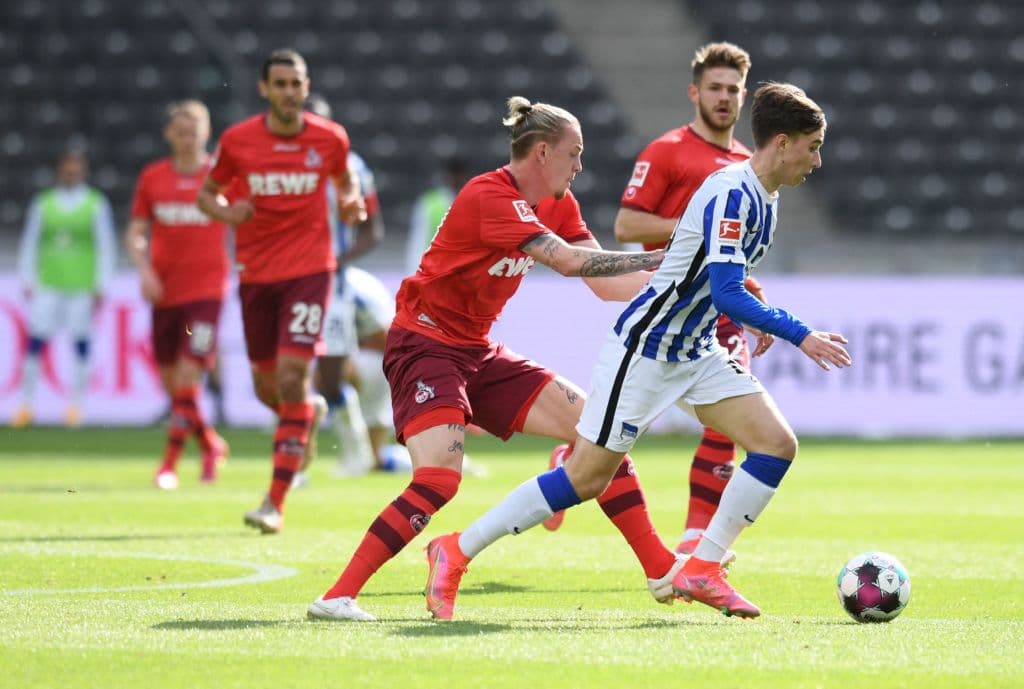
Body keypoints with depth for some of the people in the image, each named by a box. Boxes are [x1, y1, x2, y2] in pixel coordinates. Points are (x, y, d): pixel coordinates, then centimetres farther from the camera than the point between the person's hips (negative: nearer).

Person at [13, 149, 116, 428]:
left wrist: (101, 286, -2)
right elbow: (29, 244, 12)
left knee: (81, 343, -1)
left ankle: (75, 405, 9)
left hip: (82, 287, -1)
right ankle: (26, 404, 0)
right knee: (36, 340, -6)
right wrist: (27, 281, 6)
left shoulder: (96, 204, 3)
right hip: (48, 285, 1)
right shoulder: (43, 204, 8)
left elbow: (106, 247, 3)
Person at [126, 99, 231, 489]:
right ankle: (212, 446, 28)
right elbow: (136, 233, 10)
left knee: (188, 376, -14)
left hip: (207, 290, -4)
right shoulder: (152, 178, 7)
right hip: (164, 292, 4)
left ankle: (170, 464, -9)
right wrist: (144, 269, -6)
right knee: (170, 381, 6)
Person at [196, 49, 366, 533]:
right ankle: (310, 412, 49)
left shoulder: (330, 138, -2)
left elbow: (345, 181, 17)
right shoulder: (237, 140, -2)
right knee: (266, 387, 10)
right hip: (256, 273, 2)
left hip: (310, 271, -2)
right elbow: (207, 193, 10)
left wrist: (351, 203, -5)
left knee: (292, 378, -15)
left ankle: (276, 502, -12)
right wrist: (225, 212, -13)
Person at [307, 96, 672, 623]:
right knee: (438, 481, -26)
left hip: (477, 352, 9)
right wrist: (660, 259, -26)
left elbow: (605, 283, 6)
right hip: (424, 344, -9)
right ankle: (337, 597, -21)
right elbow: (570, 261, -30)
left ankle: (661, 568, 7)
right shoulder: (491, 196, -21)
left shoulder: (557, 205, 7)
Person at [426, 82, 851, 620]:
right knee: (587, 478, -7)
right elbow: (727, 295, -31)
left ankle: (702, 569, 1)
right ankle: (456, 551, 5)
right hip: (645, 348, -9)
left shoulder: (765, 198, 7)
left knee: (777, 444, -5)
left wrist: (755, 314, 12)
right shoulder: (731, 194, -23)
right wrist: (801, 336, -30)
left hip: (697, 352, 9)